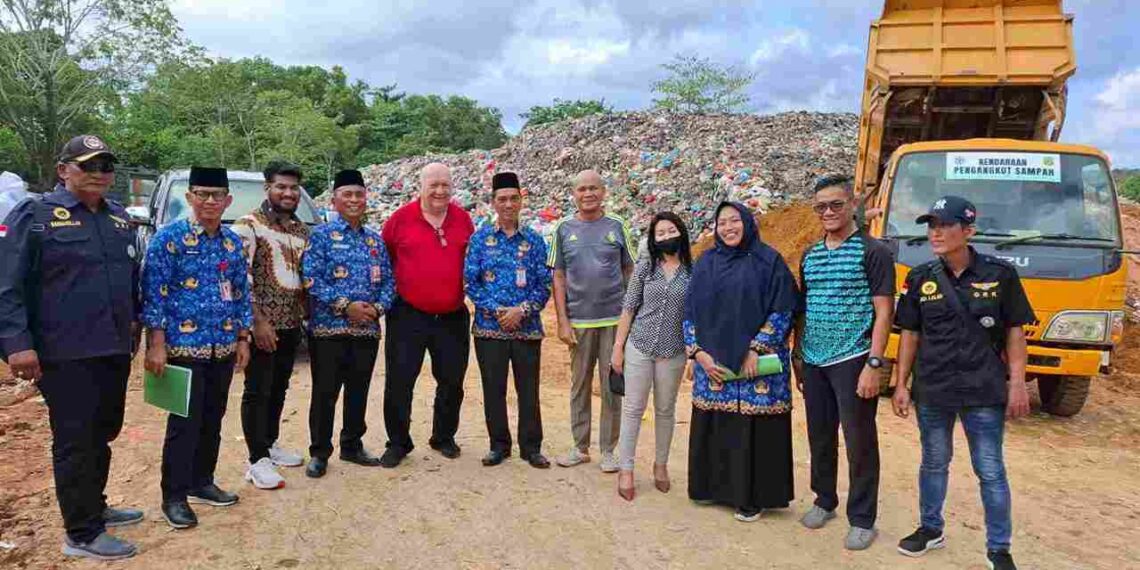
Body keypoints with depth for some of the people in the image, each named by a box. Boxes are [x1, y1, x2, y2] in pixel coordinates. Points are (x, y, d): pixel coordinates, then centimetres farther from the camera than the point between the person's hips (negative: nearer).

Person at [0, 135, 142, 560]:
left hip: (114, 351, 7)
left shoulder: (119, 218, 13)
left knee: (103, 434, 17)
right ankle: (83, 534, 11)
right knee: (76, 442, 1)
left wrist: (133, 324, 17)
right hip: (65, 354, -7)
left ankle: (94, 506, 34)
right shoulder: (35, 215, -6)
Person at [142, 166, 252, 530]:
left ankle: (201, 483, 29)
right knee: (184, 424, -1)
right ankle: (174, 497, 12)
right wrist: (157, 345, -15)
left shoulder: (233, 241, 9)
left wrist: (243, 339, 10)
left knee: (213, 420, 14)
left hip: (223, 349, 6)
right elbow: (154, 293, -10)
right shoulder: (169, 238, -7)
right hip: (184, 347, -5)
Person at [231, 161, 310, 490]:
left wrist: (309, 314, 10)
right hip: (262, 324, -6)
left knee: (278, 389, 16)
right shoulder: (249, 225, -9)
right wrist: (258, 320, -18)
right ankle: (257, 460, 6)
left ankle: (270, 444, 30)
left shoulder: (302, 230, 11)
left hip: (291, 325, 7)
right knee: (258, 392, 0)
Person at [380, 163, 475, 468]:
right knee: (398, 382, 1)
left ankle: (444, 438, 30)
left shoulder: (463, 219, 3)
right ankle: (398, 443, 17)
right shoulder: (401, 218, -4)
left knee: (452, 381, 11)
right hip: (408, 316, -2)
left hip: (452, 317, 2)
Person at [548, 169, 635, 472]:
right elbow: (559, 277, 5)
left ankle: (608, 450, 18)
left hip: (615, 319, 0)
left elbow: (630, 272, 8)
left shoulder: (617, 226, 4)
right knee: (579, 386, 10)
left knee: (612, 387, 5)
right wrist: (562, 320, -1)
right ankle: (580, 447, 23)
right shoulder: (564, 229, 4)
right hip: (579, 321, 1)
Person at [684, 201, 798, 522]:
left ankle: (751, 498, 14)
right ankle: (714, 487, 26)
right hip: (712, 363, 4)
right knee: (713, 427, 9)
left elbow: (782, 311, -7)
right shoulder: (705, 264, 9)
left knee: (752, 429, 0)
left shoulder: (768, 261, -2)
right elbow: (690, 312, 8)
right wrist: (698, 352, -3)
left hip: (756, 363, -4)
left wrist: (756, 350, -14)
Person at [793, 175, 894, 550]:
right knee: (819, 436, 15)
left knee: (859, 442, 3)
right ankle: (824, 501, 32)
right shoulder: (810, 256, 11)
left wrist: (874, 364, -16)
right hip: (814, 362, 6)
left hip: (852, 361, -5)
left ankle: (862, 519, 16)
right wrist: (797, 356, 14)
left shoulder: (873, 252, -6)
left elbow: (883, 312, -10)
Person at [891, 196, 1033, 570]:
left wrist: (1017, 384, -5)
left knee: (990, 472, 6)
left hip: (984, 391, -2)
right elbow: (910, 334, 5)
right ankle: (931, 529, 34)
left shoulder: (1000, 274, -5)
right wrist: (901, 384, 3)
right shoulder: (921, 279, 1)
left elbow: (1014, 331, 0)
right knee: (934, 463, 16)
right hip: (931, 390, 2)